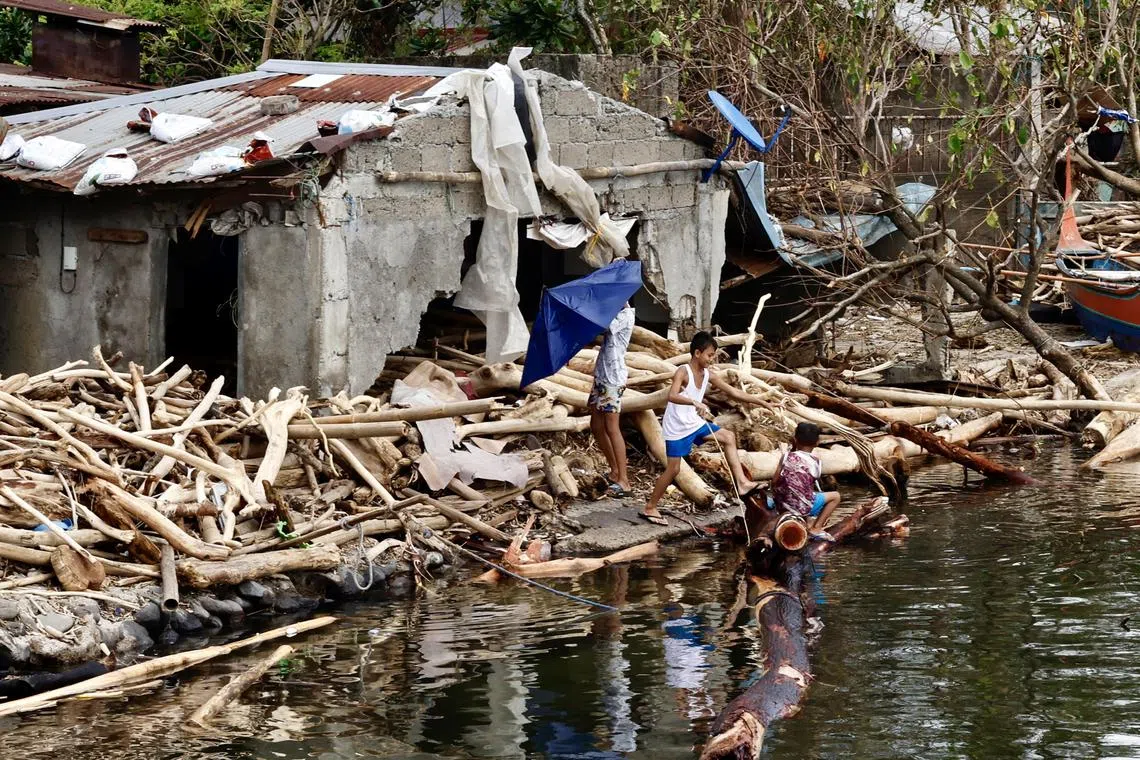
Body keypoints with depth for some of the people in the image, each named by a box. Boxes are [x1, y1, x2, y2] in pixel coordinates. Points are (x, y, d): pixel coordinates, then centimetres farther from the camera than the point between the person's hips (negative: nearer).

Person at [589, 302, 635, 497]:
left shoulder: (625, 315, -11)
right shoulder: (614, 313, 15)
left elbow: (606, 326, -22)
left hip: (613, 379, -10)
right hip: (601, 376, 10)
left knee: (612, 428, -12)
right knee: (597, 427, 13)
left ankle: (623, 481, -13)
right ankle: (615, 472, 22)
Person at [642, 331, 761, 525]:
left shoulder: (708, 375, 0)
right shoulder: (683, 373, -21)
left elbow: (734, 393, 6)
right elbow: (672, 396, -40)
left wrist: (762, 402, 5)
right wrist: (695, 402, -55)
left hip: (695, 423, 8)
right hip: (676, 428, -8)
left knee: (728, 437, 6)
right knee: (673, 469, -3)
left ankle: (741, 483, 5)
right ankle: (650, 508, 10)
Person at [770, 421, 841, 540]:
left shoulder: (786, 457, -7)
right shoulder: (817, 463, -8)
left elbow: (774, 482, -6)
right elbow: (814, 482, 5)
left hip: (782, 503, 4)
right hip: (803, 508, -4)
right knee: (835, 496, 15)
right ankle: (816, 528, 9)